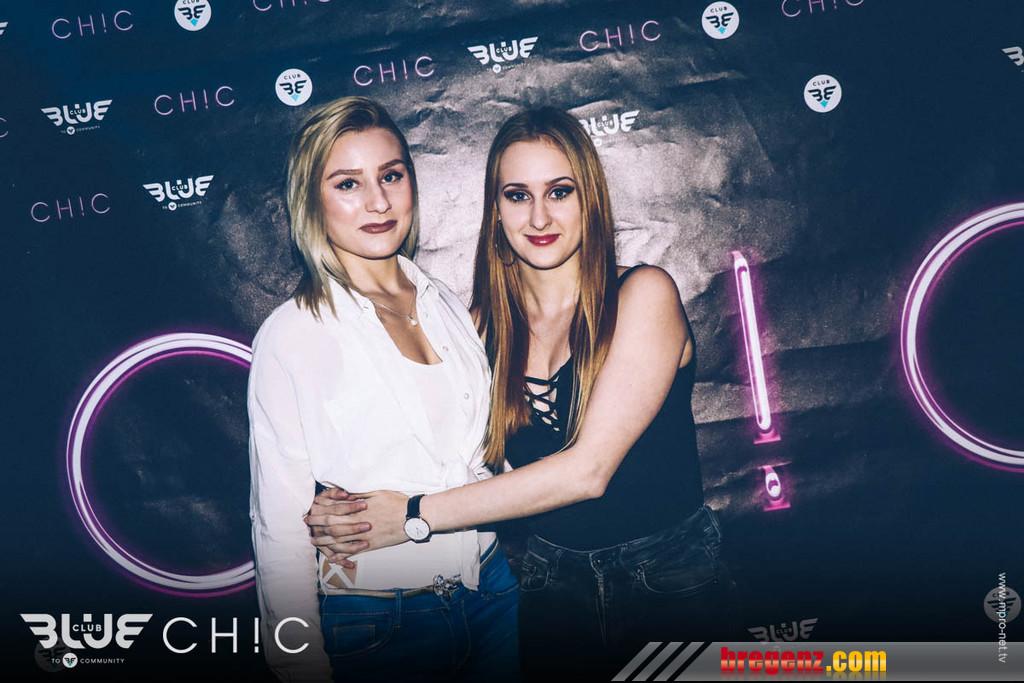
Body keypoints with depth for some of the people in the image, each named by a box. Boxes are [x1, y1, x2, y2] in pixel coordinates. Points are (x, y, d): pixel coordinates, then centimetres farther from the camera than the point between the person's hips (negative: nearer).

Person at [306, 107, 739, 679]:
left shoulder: (643, 294, -13)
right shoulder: (487, 327, 0)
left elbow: (587, 469, -22)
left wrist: (414, 516, -21)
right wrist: (349, 517, -23)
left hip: (671, 579, -3)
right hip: (555, 584, 3)